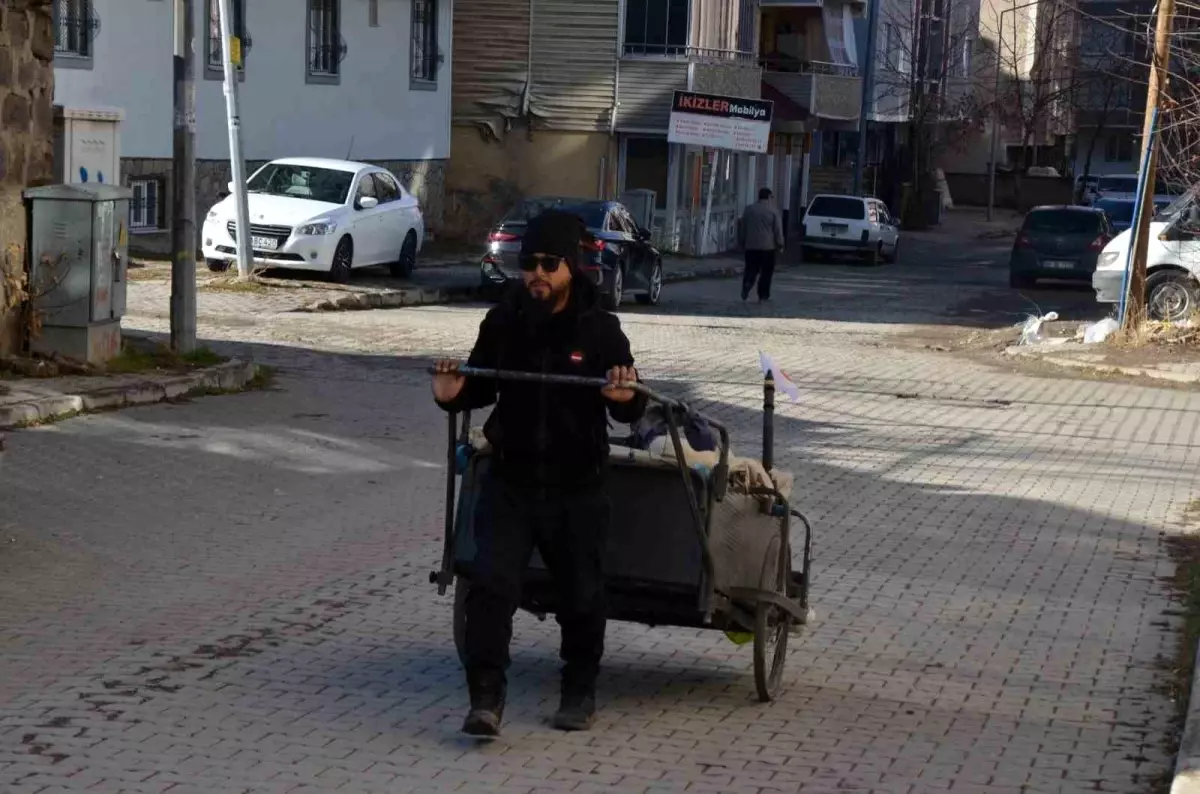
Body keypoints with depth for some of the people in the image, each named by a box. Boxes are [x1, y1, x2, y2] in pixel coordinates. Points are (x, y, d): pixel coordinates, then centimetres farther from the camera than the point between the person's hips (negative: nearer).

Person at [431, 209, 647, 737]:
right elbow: (482, 388, 14)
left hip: (577, 488, -1)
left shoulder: (600, 329, -7)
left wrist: (625, 398, -26)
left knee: (581, 594, 11)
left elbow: (631, 412, -2)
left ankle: (580, 689, 30)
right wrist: (454, 395, -7)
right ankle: (486, 695, -5)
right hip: (511, 480, 1)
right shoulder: (502, 322, 0)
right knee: (491, 583, -11)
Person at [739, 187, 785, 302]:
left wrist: (743, 243, 19)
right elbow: (778, 230, -6)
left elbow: (742, 228, 10)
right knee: (766, 271, 5)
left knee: (751, 269, 8)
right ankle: (763, 295, 6)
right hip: (768, 246, -3)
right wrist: (780, 244, 2)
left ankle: (747, 283, -20)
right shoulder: (773, 211, -6)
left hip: (751, 245, 3)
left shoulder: (749, 209, 5)